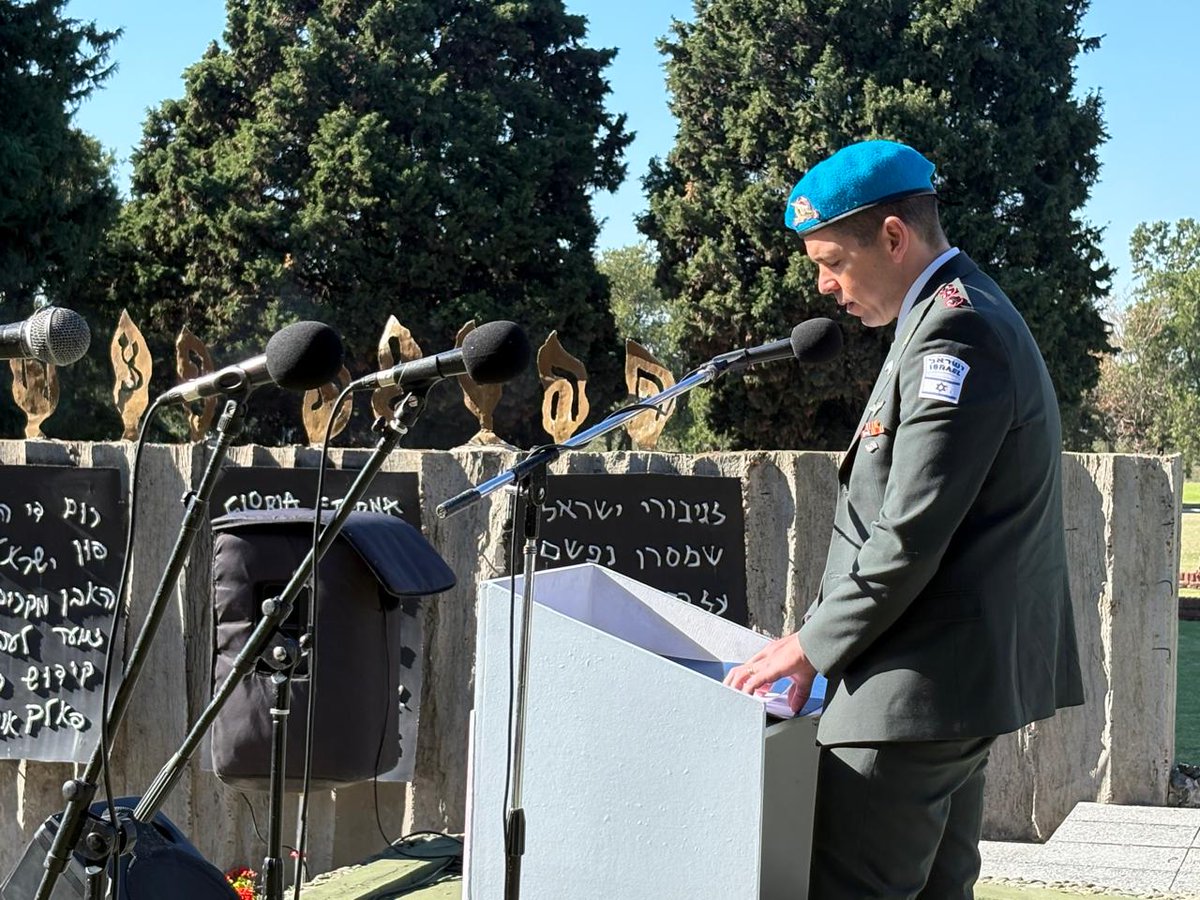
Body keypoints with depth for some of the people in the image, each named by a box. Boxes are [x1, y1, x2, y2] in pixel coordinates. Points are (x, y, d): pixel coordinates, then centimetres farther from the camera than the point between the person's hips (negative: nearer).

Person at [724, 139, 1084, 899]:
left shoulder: (953, 333, -17)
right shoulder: (966, 315, 16)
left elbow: (911, 536, -22)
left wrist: (813, 647, -11)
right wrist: (825, 633, 15)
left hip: (919, 689, -11)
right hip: (964, 673, 11)